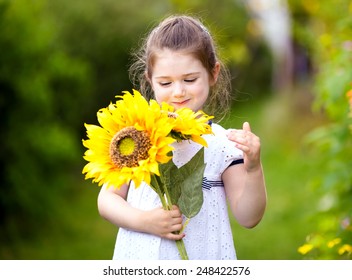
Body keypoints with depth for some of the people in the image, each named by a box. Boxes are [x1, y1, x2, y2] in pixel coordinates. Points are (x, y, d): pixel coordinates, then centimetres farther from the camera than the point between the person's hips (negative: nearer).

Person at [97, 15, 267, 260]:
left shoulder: (224, 144, -7)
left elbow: (248, 218, -7)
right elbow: (107, 199, 0)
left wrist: (253, 169, -21)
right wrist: (144, 221, -16)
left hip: (202, 261, 0)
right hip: (140, 258, 1)